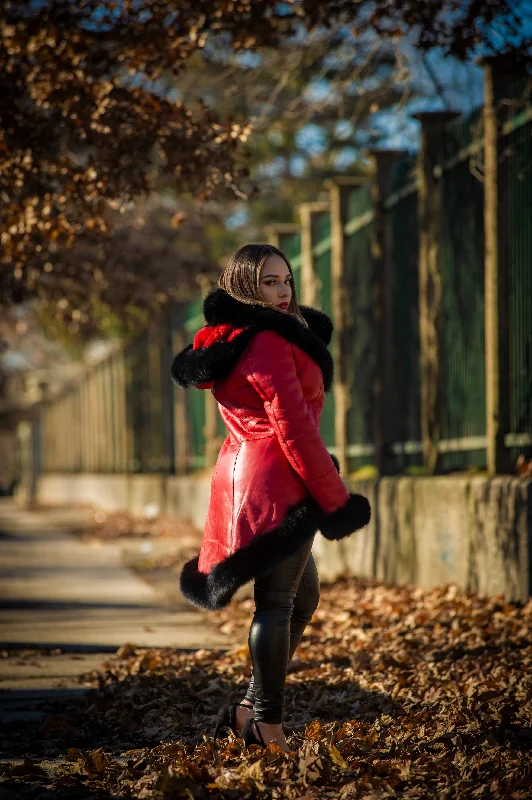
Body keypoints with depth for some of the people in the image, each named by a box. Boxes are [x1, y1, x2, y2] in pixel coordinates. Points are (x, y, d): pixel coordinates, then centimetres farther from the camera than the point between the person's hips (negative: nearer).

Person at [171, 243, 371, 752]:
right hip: (277, 481, -10)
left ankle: (250, 710, 23)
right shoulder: (268, 342, -14)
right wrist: (336, 501, -13)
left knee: (303, 595, 20)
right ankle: (267, 725, 2)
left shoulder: (232, 341, 16)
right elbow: (293, 428, -18)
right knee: (277, 602, -4)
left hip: (243, 473, 10)